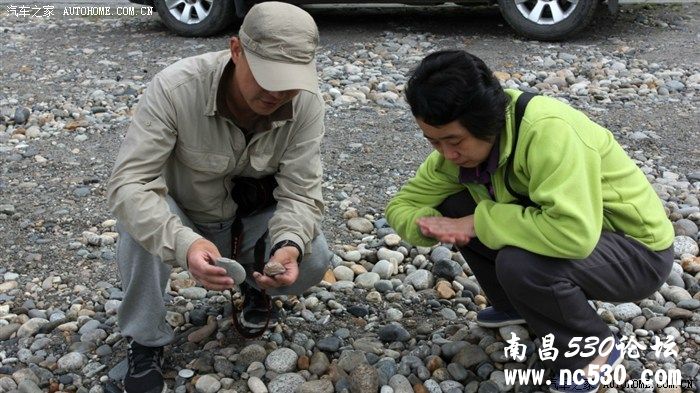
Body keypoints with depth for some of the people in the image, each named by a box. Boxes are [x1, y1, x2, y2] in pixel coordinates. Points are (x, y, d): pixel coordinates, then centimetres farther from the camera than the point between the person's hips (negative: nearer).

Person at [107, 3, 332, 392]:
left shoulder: (307, 101, -23)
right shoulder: (175, 88, -32)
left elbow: (300, 193, -21)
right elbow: (128, 184, -36)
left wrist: (288, 245, -44)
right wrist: (184, 244, -54)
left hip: (254, 220, 2)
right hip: (186, 221, -2)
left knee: (312, 260, -25)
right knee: (138, 215, -34)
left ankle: (254, 280, 12)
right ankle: (145, 343, -12)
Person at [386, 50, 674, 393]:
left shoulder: (547, 131, -34)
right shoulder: (461, 144, -10)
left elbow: (574, 233, -44)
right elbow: (402, 205, -1)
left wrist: (480, 221, -33)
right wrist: (432, 224, -24)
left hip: (640, 250, -7)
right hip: (573, 238, 7)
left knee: (519, 263, -33)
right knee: (456, 208, -8)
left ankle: (594, 350, -5)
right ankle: (516, 307, 13)